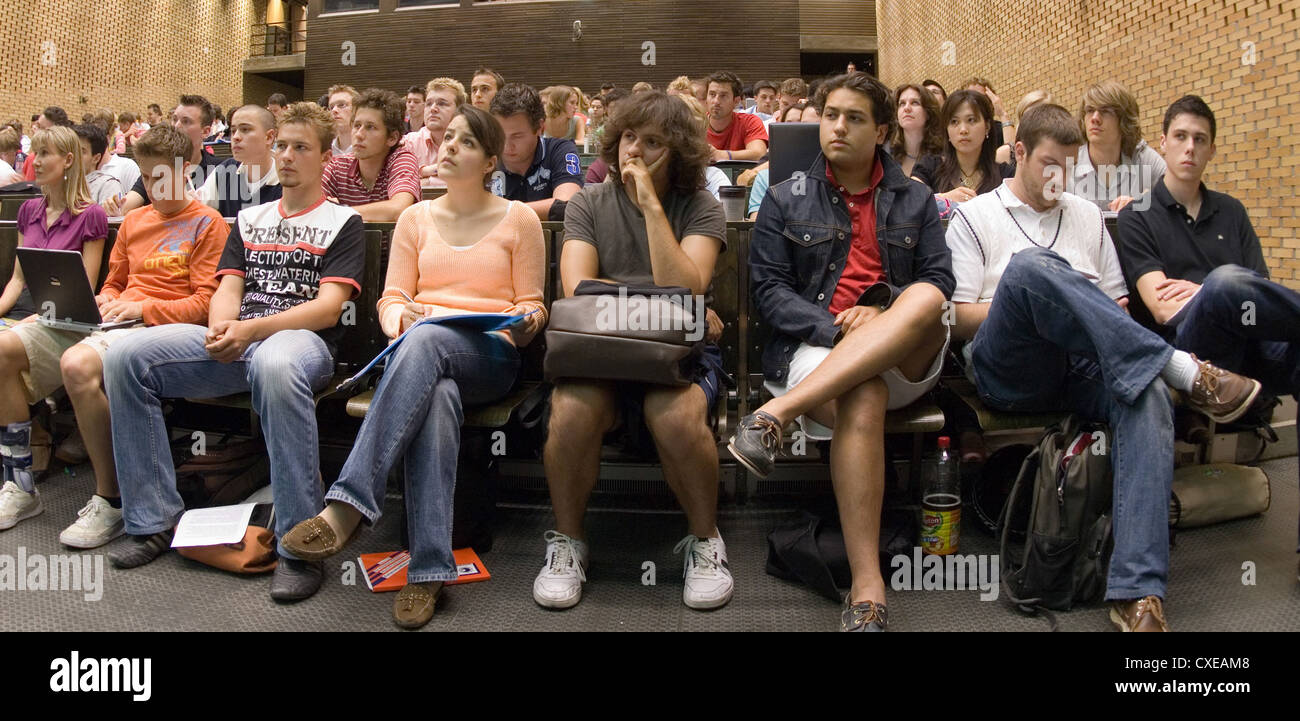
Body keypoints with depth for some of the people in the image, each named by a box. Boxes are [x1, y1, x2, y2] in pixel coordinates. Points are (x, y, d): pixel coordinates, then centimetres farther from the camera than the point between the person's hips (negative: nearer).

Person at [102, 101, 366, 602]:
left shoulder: (342, 223, 9)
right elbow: (227, 288, 15)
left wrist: (252, 329, -18)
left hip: (301, 338, -6)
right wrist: (221, 327, -10)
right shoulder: (250, 219, 26)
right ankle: (154, 520, -9)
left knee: (274, 364, -42)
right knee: (127, 355, -17)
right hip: (235, 342, 6)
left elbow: (328, 308, -4)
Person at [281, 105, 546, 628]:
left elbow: (531, 305, 11)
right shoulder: (416, 218, 20)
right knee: (439, 396, -37)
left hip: (489, 355, -2)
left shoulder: (518, 219, 13)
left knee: (426, 340, -39)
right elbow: (392, 297, 13)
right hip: (418, 349, 2)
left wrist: (525, 322, -12)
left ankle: (348, 504, -45)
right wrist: (399, 316, -10)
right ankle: (430, 569, -41)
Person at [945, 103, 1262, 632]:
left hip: (1083, 368, 4)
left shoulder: (1087, 216, 28)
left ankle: (1137, 593, -39)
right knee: (1031, 264, -33)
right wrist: (1028, 302, -9)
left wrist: (1072, 311, 1)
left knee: (1147, 393, -33)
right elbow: (959, 318, 4)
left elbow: (1118, 301, 26)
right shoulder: (974, 218, 15)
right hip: (1007, 372, -3)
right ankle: (1183, 371, -30)